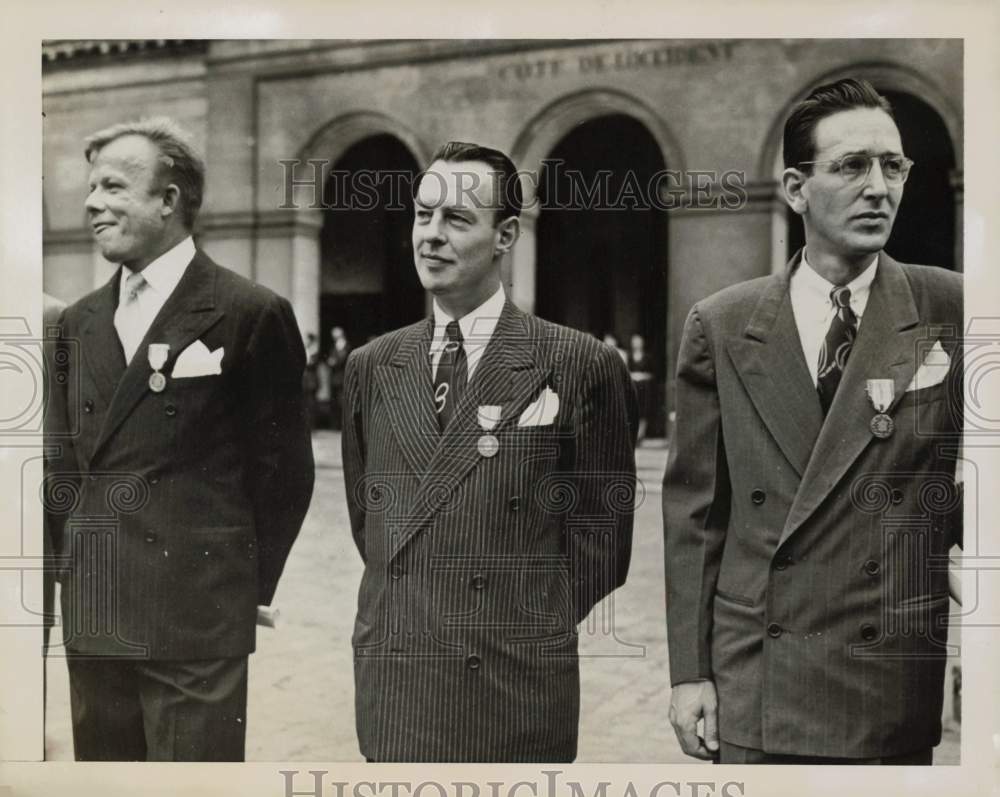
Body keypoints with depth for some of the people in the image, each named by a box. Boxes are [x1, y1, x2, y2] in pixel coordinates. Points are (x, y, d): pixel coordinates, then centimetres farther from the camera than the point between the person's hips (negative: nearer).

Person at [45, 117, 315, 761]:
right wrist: (73, 572, 11)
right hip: (91, 618, 6)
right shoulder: (79, 322, 12)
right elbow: (66, 461, 18)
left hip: (197, 619, -6)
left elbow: (284, 468, -4)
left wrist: (249, 588, -1)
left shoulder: (251, 314, -7)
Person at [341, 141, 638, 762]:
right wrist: (403, 610, 10)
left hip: (515, 687, -3)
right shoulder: (370, 368, 8)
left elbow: (602, 526, 0)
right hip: (392, 685, 4)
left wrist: (537, 626, 3)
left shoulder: (581, 365, -7)